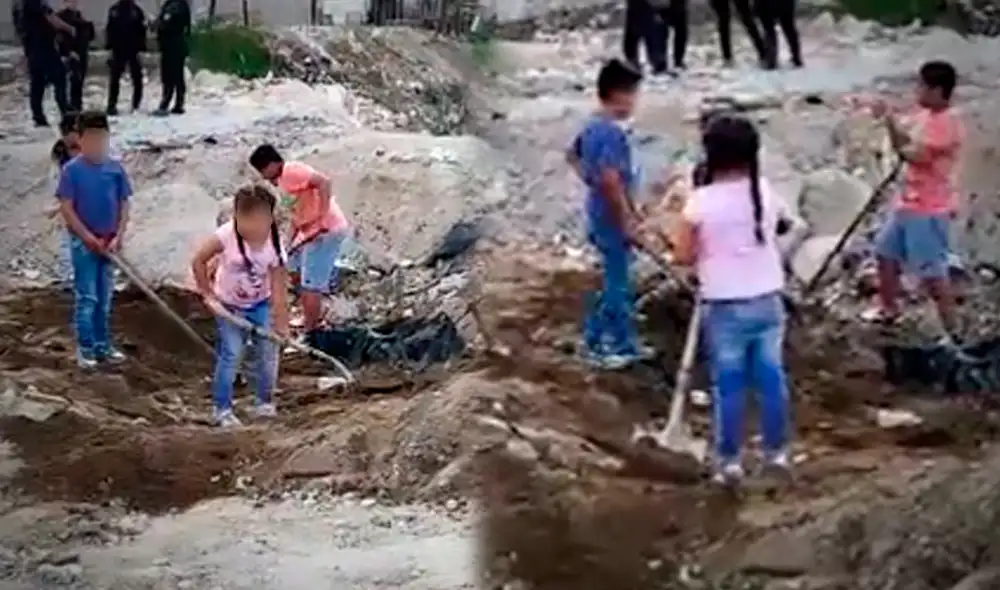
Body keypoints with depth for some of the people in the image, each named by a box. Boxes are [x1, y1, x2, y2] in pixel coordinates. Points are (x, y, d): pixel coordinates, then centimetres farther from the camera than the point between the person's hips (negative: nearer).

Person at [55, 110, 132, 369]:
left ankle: (103, 345, 23)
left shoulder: (115, 168, 0)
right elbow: (67, 209, -11)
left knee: (105, 298, 13)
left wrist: (118, 237, -7)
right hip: (84, 242, -4)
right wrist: (91, 239, -14)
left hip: (109, 243, 4)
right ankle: (85, 348, 10)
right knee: (86, 297, 0)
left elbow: (124, 205, 4)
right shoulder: (72, 169, -10)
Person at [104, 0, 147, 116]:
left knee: (137, 79, 5)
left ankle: (136, 106, 15)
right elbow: (109, 29, 8)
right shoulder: (114, 10, 5)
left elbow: (141, 30, -1)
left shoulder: (136, 11, 0)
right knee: (114, 79, 0)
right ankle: (112, 105, 4)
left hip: (133, 50, -1)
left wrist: (141, 47, -8)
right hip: (118, 50, 1)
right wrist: (109, 45, 0)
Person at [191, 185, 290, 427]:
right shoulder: (227, 235, -28)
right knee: (230, 356, -6)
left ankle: (265, 402, 20)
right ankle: (222, 408, 6)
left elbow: (279, 288, -20)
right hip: (229, 305, -2)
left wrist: (281, 322, -21)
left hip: (260, 305, 2)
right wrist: (208, 294, -15)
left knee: (267, 353, 1)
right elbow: (198, 261, -18)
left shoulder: (275, 245, -23)